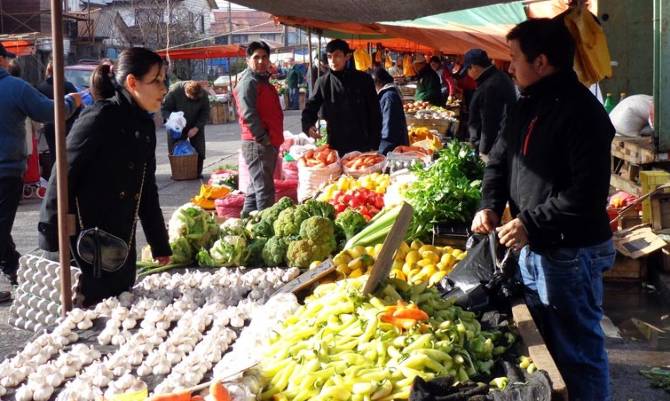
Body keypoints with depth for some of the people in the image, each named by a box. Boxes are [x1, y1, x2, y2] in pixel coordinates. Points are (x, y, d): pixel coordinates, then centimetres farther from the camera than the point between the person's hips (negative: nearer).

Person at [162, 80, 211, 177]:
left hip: (196, 127, 1)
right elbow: (164, 108, -15)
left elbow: (205, 114, -9)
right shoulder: (174, 91, -26)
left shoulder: (203, 95, -20)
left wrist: (196, 128, -20)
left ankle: (198, 172, 10)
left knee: (199, 150, -2)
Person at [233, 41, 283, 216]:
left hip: (269, 144, 10)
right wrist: (263, 137, -18)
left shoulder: (264, 81, 20)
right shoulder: (249, 82, -10)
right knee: (264, 189, -10)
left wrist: (275, 139, 18)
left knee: (256, 187, 16)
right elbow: (248, 114, -20)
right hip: (258, 144, -10)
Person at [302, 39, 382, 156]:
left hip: (361, 146, -1)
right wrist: (308, 126, -18)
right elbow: (311, 108, 5)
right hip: (334, 148, 1)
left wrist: (374, 145, -3)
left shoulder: (363, 79, -1)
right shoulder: (323, 82, 3)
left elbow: (374, 113, 1)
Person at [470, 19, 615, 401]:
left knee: (577, 354, 3)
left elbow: (587, 192, -26)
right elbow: (500, 160, 17)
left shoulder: (581, 112, -19)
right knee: (542, 345, 21)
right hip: (533, 248, 9)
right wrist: (490, 205, -1)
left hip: (570, 254, -9)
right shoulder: (527, 107, 10)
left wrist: (531, 224, -24)